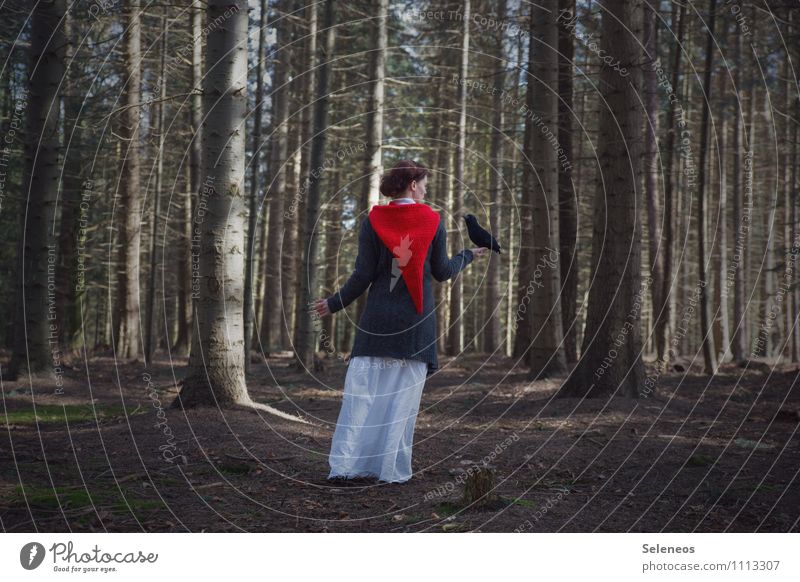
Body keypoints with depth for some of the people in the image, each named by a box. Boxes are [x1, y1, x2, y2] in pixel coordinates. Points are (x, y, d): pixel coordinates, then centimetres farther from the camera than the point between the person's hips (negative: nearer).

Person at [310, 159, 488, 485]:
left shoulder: (373, 221, 0)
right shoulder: (433, 221, 0)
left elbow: (363, 274, -3)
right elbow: (442, 272, 5)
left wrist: (335, 303, 11)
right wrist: (468, 255, 24)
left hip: (378, 318, 0)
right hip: (418, 321, 0)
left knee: (362, 390, 1)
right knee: (404, 395, 4)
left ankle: (345, 466, -4)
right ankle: (393, 469, 5)